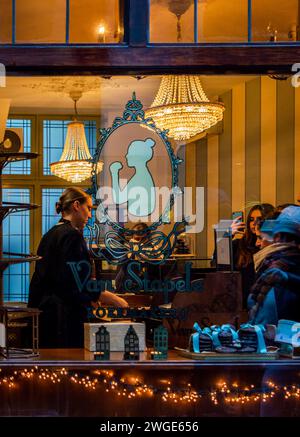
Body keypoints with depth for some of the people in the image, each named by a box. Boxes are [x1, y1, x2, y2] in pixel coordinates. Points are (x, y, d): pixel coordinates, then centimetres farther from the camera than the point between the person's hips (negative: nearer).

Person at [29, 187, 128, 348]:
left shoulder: (49, 235, 15)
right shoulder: (72, 235, -13)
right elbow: (81, 284, -19)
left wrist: (86, 299, 24)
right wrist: (115, 300, -10)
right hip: (65, 317, -10)